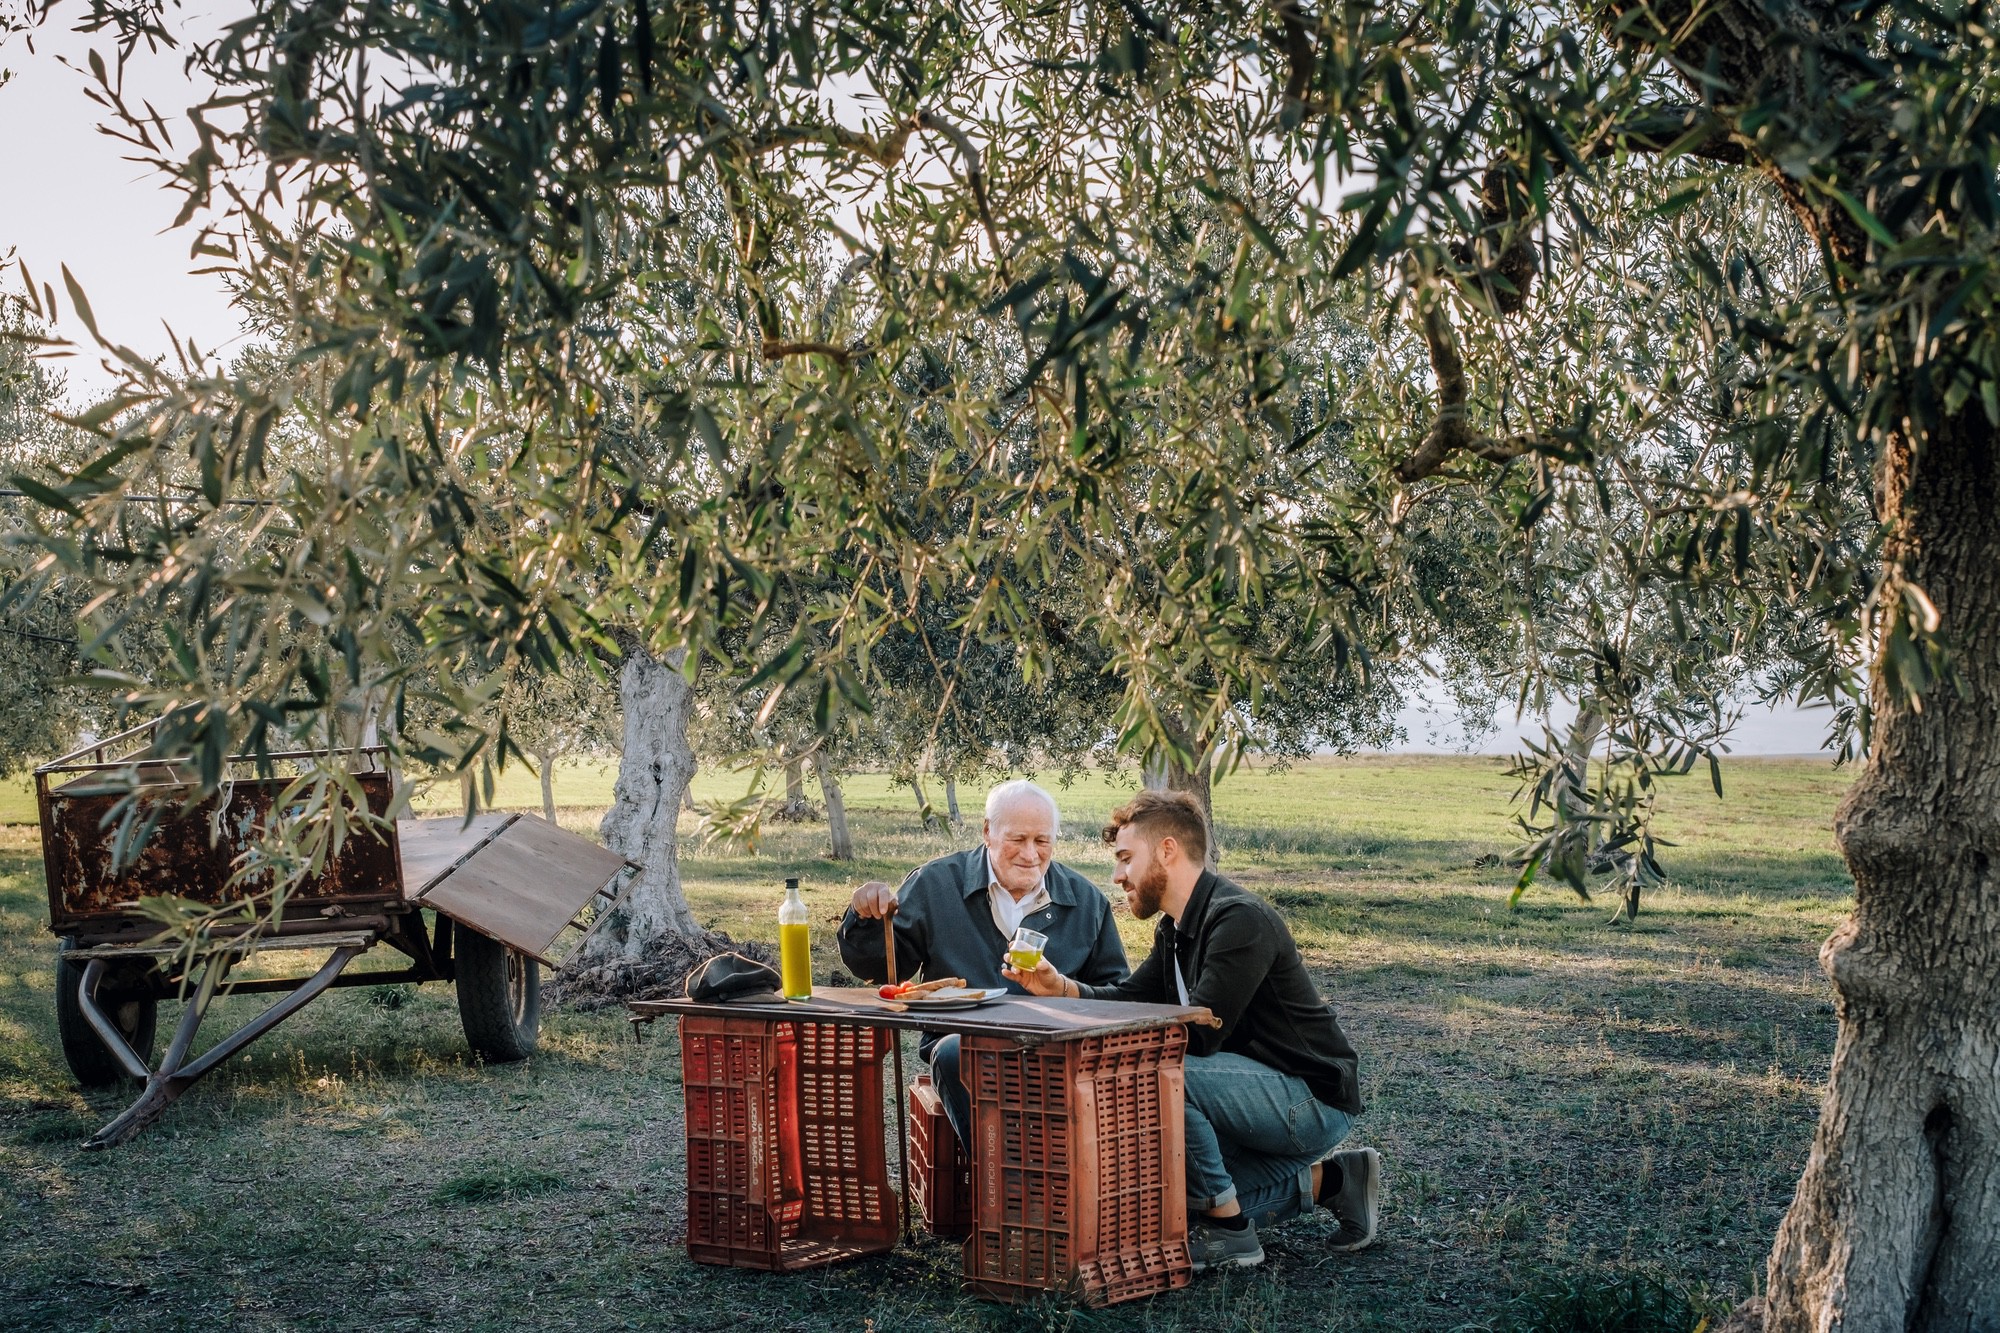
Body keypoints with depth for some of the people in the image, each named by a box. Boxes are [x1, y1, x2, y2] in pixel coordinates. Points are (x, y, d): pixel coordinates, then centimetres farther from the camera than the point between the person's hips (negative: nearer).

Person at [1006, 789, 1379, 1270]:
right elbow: (1135, 996, 11)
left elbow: (1199, 1033, -27)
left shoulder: (1240, 919, -22)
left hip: (1314, 1100, -10)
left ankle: (1229, 1234, -13)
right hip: (1272, 1094, 10)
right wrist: (1061, 987, -5)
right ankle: (1327, 1180, 14)